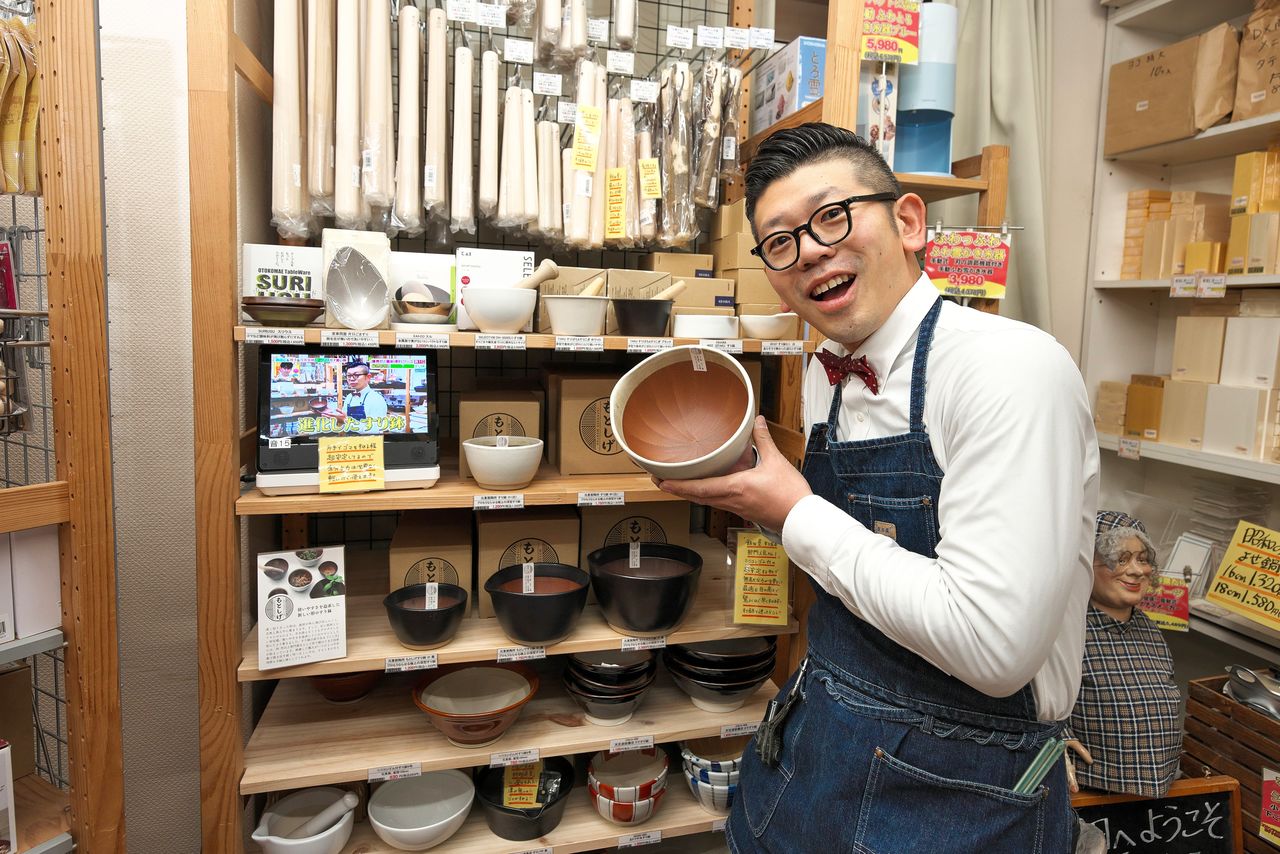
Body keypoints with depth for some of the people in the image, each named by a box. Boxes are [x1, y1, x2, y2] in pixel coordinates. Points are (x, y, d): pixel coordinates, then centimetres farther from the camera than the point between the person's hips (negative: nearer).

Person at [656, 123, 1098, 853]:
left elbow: (995, 646, -28)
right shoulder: (826, 377, 1)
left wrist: (798, 516, -20)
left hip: (956, 795, -7)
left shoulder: (1012, 369, -23)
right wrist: (736, 478, -4)